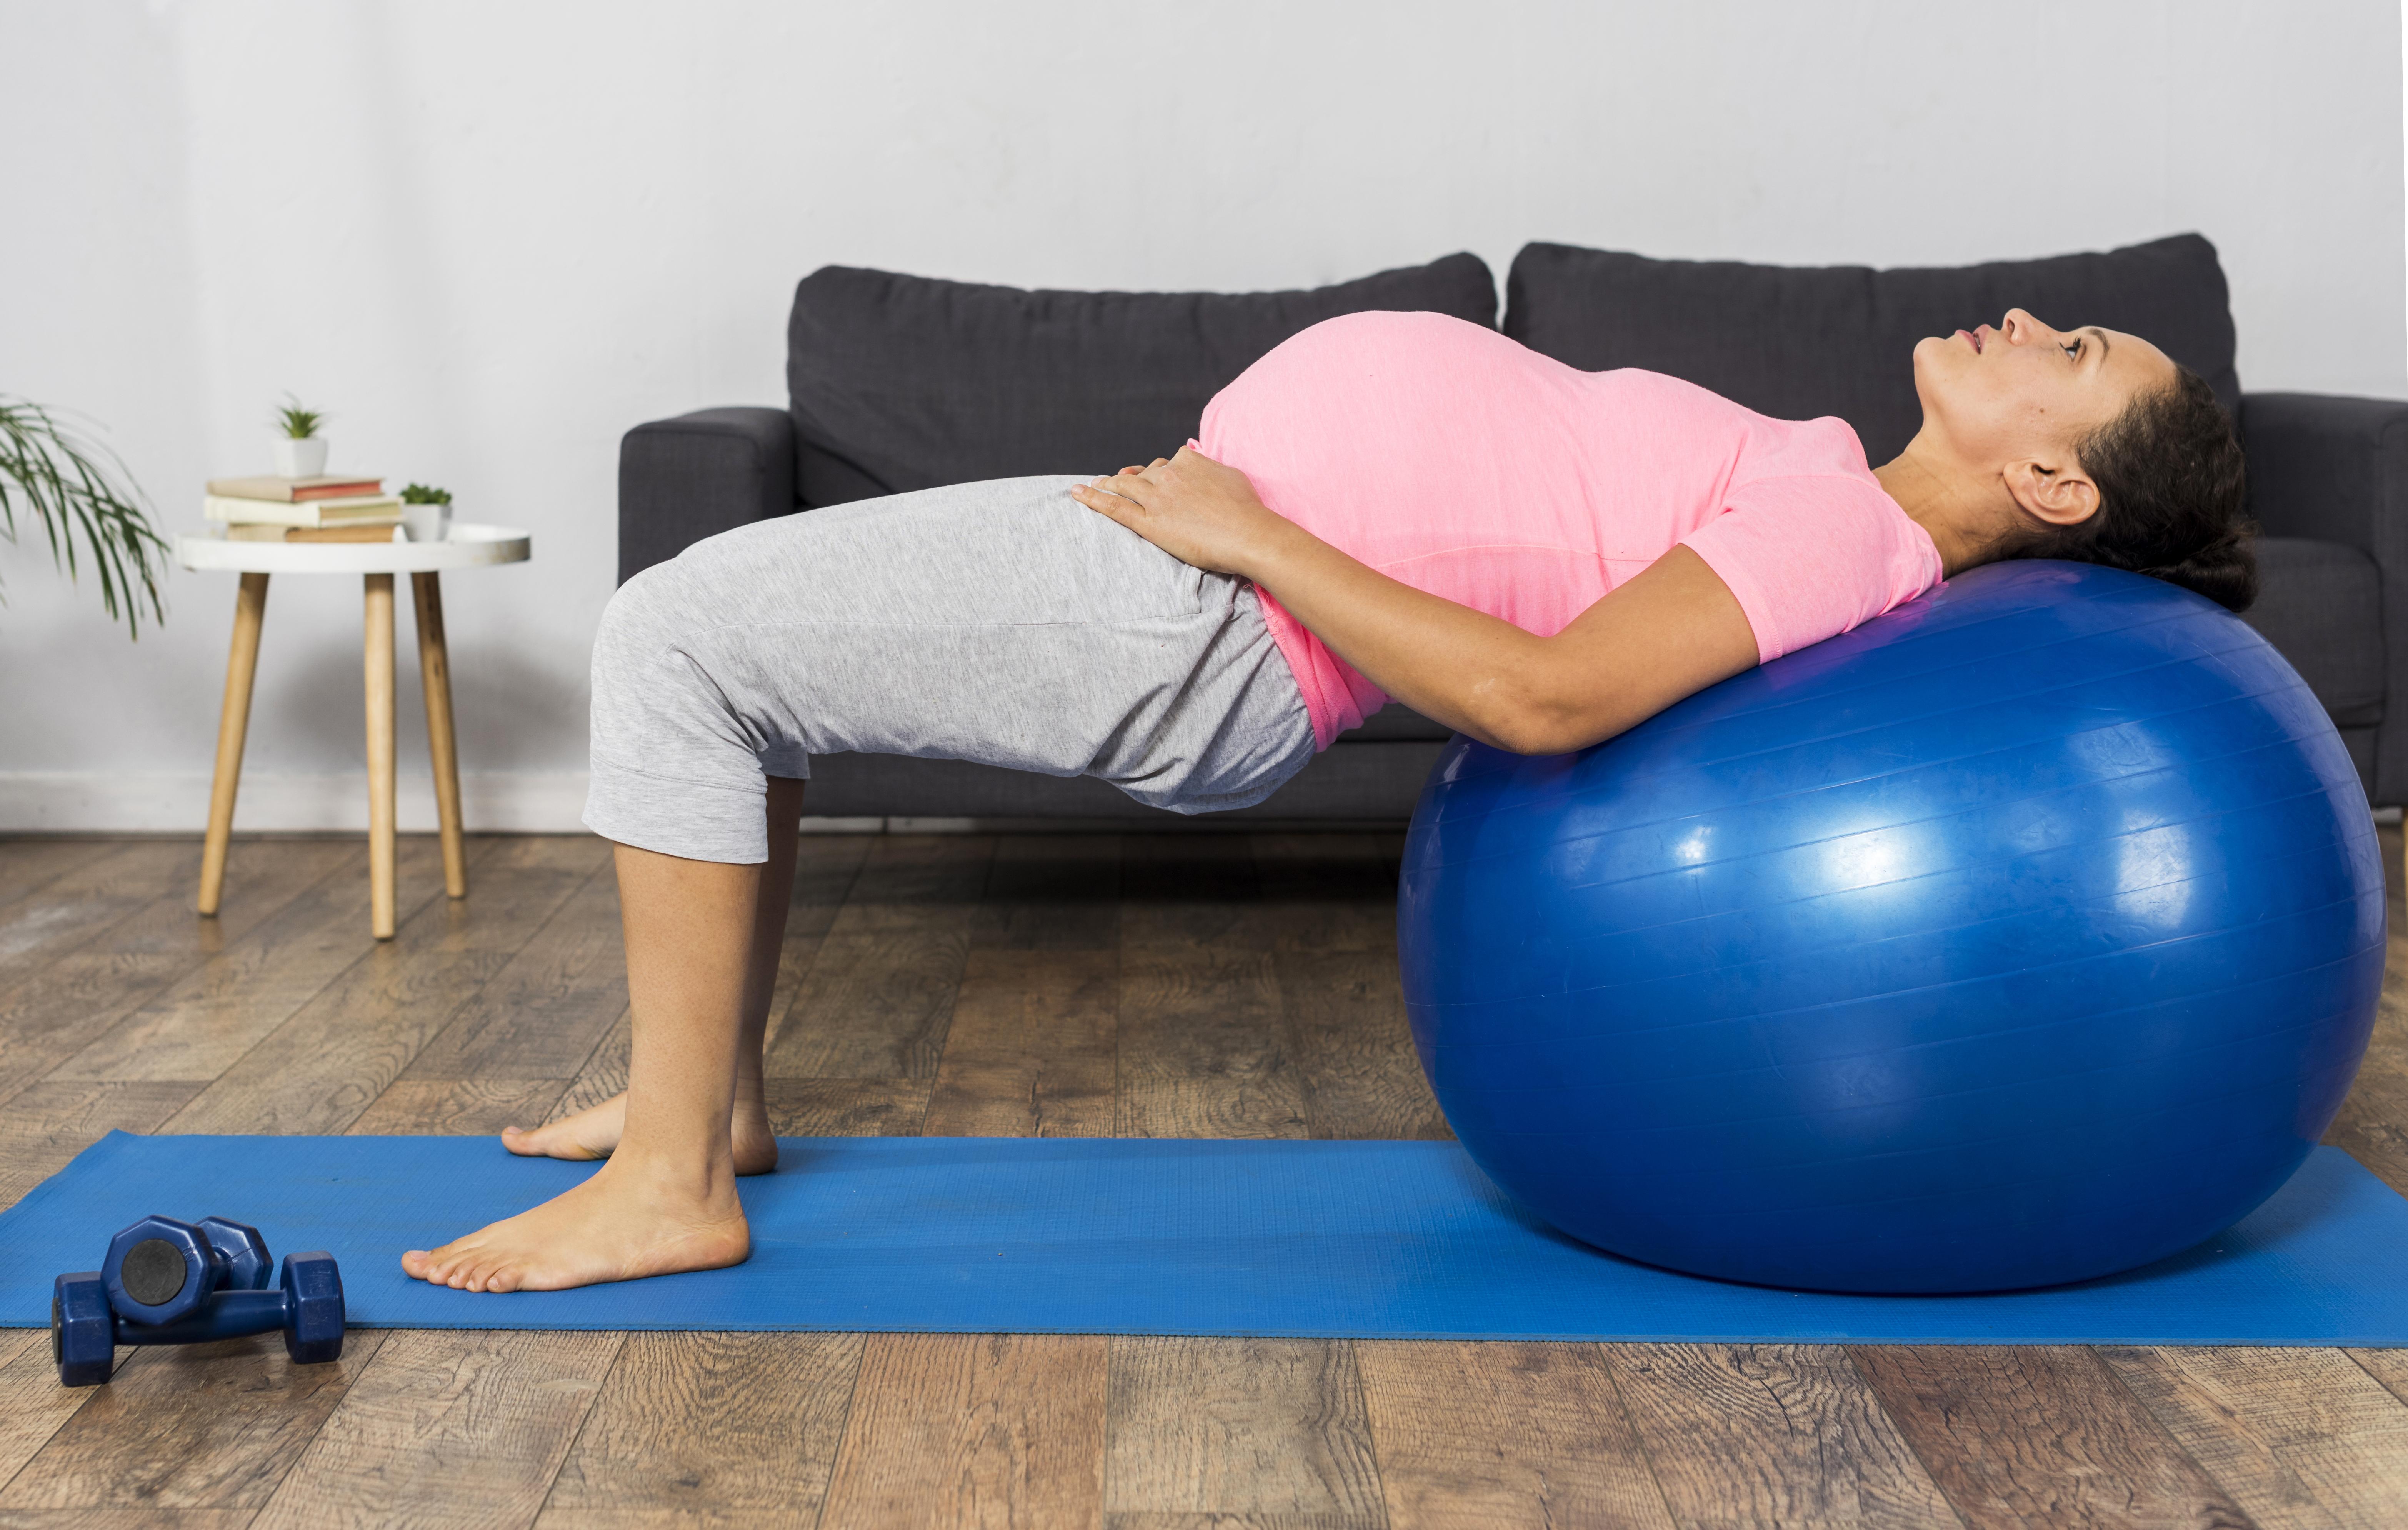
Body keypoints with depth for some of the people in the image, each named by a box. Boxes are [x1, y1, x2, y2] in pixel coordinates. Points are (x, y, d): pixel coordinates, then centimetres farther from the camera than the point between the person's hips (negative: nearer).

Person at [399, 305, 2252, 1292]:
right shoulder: (1826, 497, 12)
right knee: (706, 629, 16)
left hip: (1202, 631, -10)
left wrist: (1252, 533, -21)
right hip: (1215, 532, 10)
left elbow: (1545, 696, -26)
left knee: (672, 643, -13)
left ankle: (672, 1182, -7)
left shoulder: (1845, 531, -15)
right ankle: (708, 1091, 21)